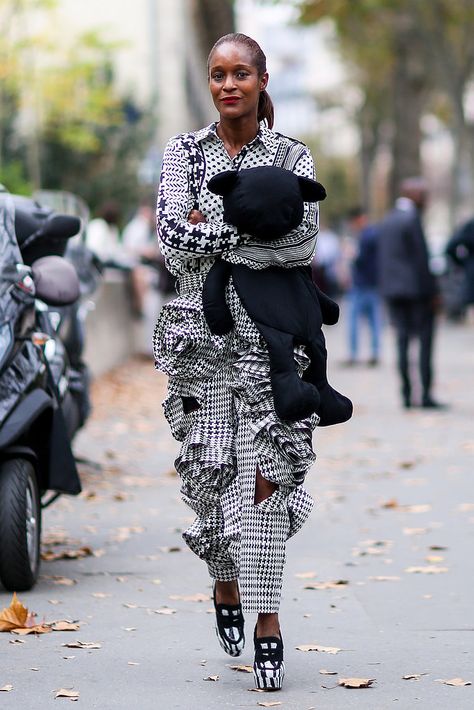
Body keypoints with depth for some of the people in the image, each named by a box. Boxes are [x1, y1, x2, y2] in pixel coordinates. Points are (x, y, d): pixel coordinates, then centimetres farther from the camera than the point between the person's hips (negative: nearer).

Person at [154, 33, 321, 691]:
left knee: (265, 467, -8)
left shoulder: (292, 157, 5)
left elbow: (303, 243, -9)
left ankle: (266, 617, -6)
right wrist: (255, 230, -11)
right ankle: (225, 584, 26)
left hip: (271, 330, -2)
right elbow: (173, 240, -4)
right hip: (202, 327, 2)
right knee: (210, 464, 3)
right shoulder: (184, 152, 9)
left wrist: (212, 231, -11)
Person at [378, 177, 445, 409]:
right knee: (425, 342, -4)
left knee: (403, 341, 6)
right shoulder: (412, 219, -11)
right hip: (417, 290, -7)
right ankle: (426, 395, -7)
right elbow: (421, 257, -14)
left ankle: (406, 394, 5)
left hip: (393, 291, 7)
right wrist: (433, 291, -10)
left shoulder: (386, 222, 13)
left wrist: (386, 290, 17)